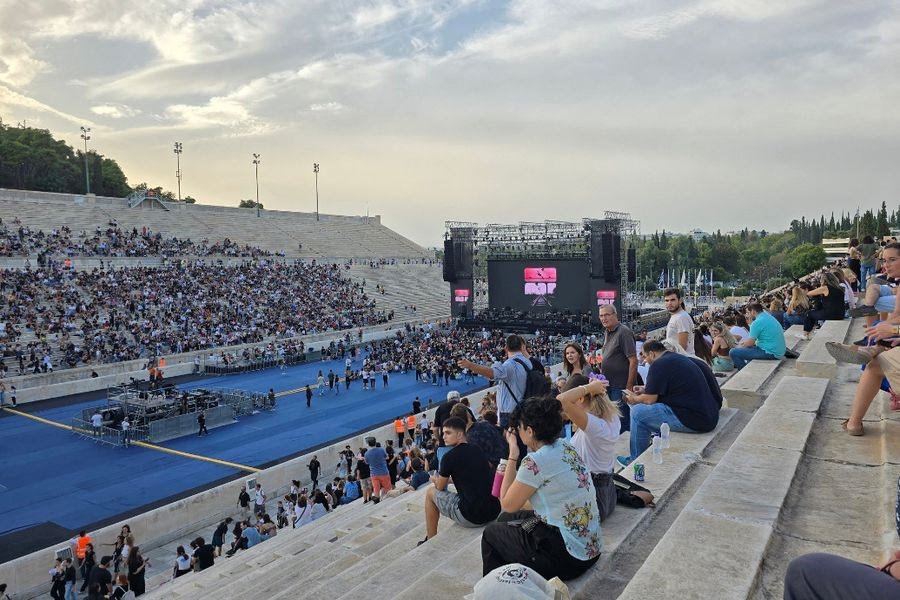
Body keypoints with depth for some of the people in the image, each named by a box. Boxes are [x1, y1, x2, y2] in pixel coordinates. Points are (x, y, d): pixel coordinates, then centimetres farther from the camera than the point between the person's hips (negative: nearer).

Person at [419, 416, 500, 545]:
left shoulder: (450, 456, -8)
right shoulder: (478, 451, 10)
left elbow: (440, 487, 8)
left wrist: (435, 479, 31)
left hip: (471, 517, -6)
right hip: (494, 511, 7)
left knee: (431, 493, 15)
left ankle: (430, 540, 24)